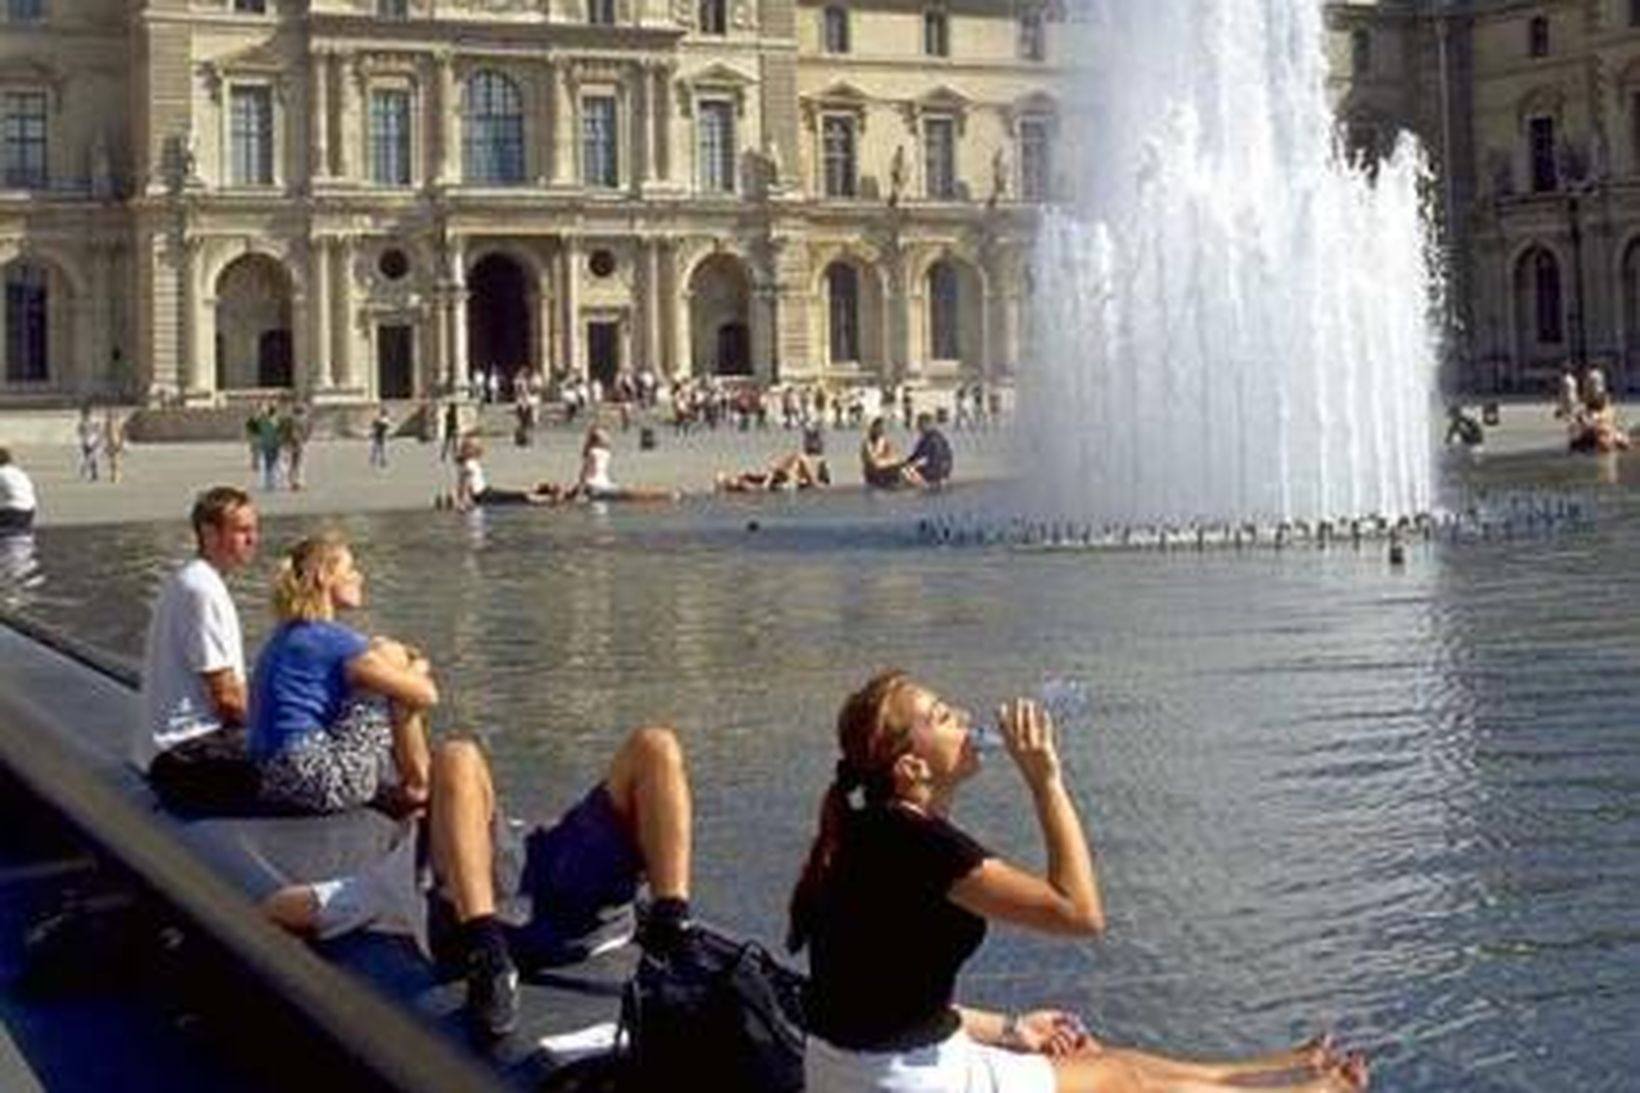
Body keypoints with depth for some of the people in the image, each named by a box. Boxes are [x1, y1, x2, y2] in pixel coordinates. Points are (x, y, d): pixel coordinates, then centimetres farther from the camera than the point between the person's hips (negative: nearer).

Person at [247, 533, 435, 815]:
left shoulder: (285, 637, 15)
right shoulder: (334, 640, -12)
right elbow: (426, 694, -8)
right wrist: (418, 668, 14)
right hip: (322, 781, -10)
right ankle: (419, 788, 7)